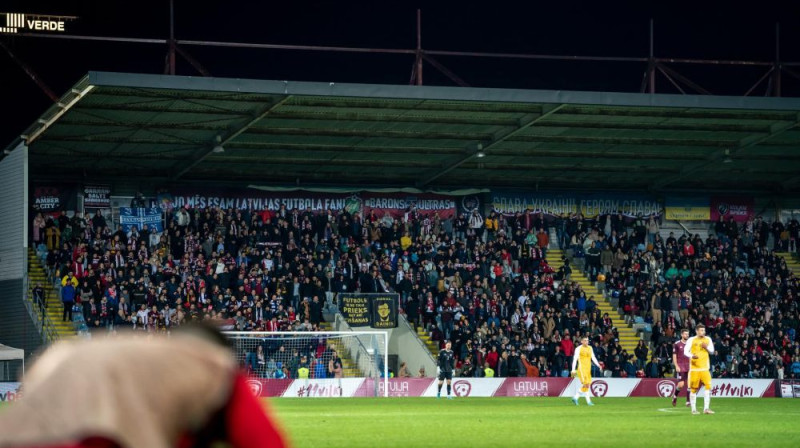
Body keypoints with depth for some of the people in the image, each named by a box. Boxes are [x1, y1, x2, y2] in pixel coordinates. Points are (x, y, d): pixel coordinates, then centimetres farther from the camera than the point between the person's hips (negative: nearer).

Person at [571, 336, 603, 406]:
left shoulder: (590, 348, 13)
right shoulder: (579, 348, -5)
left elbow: (593, 358, 17)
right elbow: (575, 359, -5)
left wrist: (599, 365, 4)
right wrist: (573, 370, -9)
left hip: (588, 369, 7)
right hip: (581, 368, -7)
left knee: (586, 385, 7)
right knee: (586, 384, -14)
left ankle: (575, 398, 17)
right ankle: (588, 401, -8)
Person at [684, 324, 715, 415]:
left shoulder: (708, 339, 9)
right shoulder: (691, 340, -2)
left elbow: (712, 351, 16)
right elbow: (685, 351, -7)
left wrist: (706, 347, -6)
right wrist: (692, 356, -27)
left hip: (705, 368, 3)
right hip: (694, 367, -3)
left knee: (708, 386, -10)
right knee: (693, 389, 0)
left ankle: (706, 408, -7)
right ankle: (693, 409, 9)